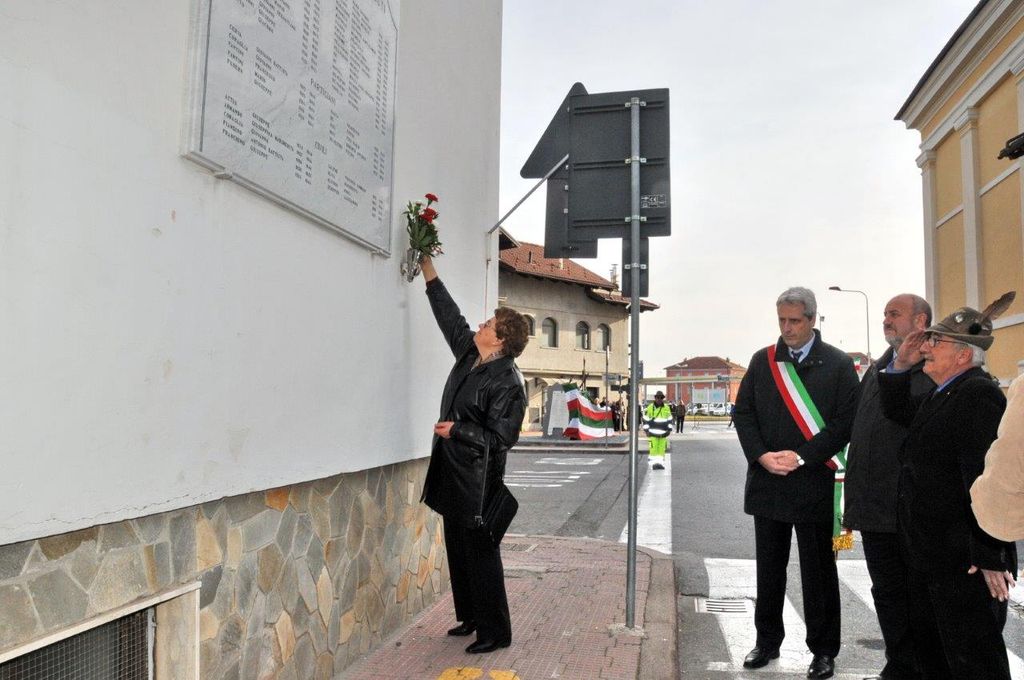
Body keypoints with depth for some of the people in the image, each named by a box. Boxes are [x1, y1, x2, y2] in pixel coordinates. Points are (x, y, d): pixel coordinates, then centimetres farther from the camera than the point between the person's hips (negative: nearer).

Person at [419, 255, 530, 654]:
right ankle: (470, 617, 32)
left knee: (480, 554, 0)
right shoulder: (468, 355, 6)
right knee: (458, 550, 17)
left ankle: (495, 631, 14)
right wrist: (427, 267, 15)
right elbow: (449, 315, 15)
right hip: (453, 473, 9)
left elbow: (501, 437, -18)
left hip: (478, 479, -9)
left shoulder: (507, 382, -17)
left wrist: (457, 430, -19)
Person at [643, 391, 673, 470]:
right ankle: (654, 463, 0)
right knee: (653, 448, -6)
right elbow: (645, 419, 3)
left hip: (663, 433, 3)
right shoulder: (650, 408, -1)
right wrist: (647, 430, -2)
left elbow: (670, 419, 15)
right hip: (653, 432, -3)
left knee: (662, 448, 2)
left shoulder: (667, 408, 7)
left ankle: (660, 462, 9)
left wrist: (669, 430, 8)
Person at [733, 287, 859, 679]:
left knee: (818, 570, 9)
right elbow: (743, 413, 6)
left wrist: (801, 456, -15)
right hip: (767, 482, 3)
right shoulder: (762, 361, 7)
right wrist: (762, 456, -8)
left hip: (814, 483, -3)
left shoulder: (838, 364, -3)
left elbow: (846, 421, -8)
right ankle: (767, 642, 29)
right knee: (769, 568, 14)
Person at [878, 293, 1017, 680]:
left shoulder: (978, 394, -21)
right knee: (929, 648, 22)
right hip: (929, 556, 10)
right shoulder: (941, 395, 10)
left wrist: (991, 557, -26)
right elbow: (897, 411, 24)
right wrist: (901, 365, 8)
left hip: (965, 561, -10)